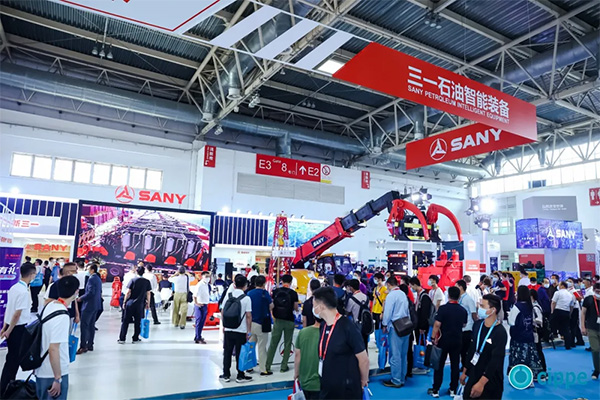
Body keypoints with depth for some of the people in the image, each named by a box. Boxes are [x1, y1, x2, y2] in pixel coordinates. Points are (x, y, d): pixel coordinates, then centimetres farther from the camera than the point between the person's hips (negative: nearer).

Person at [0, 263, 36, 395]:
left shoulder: (14, 287, 4)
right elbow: (17, 314, -21)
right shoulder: (24, 291, -22)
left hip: (11, 327, 9)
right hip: (17, 328, -9)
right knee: (14, 359, 3)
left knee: (12, 357, 20)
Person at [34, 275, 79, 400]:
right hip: (53, 374, -8)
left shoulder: (50, 305, -2)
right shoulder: (62, 316, -26)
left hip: (42, 370, 8)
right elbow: (53, 349, -26)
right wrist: (58, 379, -18)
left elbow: (44, 336, 10)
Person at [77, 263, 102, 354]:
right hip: (96, 305, 10)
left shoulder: (91, 279, -15)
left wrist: (81, 298, -11)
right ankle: (90, 345, 19)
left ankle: (83, 346, -6)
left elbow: (91, 292, -24)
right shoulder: (98, 279, 14)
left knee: (84, 326, -6)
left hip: (89, 305, -10)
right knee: (91, 325, 13)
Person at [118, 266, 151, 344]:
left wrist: (124, 302, 3)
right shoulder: (147, 282, 1)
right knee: (137, 322, 10)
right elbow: (148, 293, 2)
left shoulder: (133, 280, -4)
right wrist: (148, 303, 11)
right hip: (140, 304, 1)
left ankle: (122, 339, 9)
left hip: (130, 303, -1)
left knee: (125, 321, 7)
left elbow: (128, 292, -5)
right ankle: (135, 339, 15)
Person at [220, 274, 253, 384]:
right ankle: (240, 376, 17)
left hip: (228, 330, 3)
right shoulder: (246, 298, -11)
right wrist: (249, 331, -2)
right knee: (240, 354, 8)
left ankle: (226, 375, 21)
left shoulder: (228, 295, -1)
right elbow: (248, 316, -10)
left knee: (227, 353, 13)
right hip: (241, 331, -3)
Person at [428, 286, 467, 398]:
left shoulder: (443, 308, -15)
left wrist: (433, 338, -11)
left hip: (444, 340, -4)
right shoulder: (463, 311, -1)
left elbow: (437, 325, -18)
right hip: (457, 340, 4)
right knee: (455, 365, 12)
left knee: (439, 365, 4)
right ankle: (453, 389, 19)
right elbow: (464, 325, 12)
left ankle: (435, 390, 9)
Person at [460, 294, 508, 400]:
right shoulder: (477, 324, 0)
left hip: (490, 382, -6)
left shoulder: (500, 333, -20)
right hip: (473, 376, 6)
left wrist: (481, 382, -28)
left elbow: (495, 361, -24)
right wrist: (465, 371, 13)